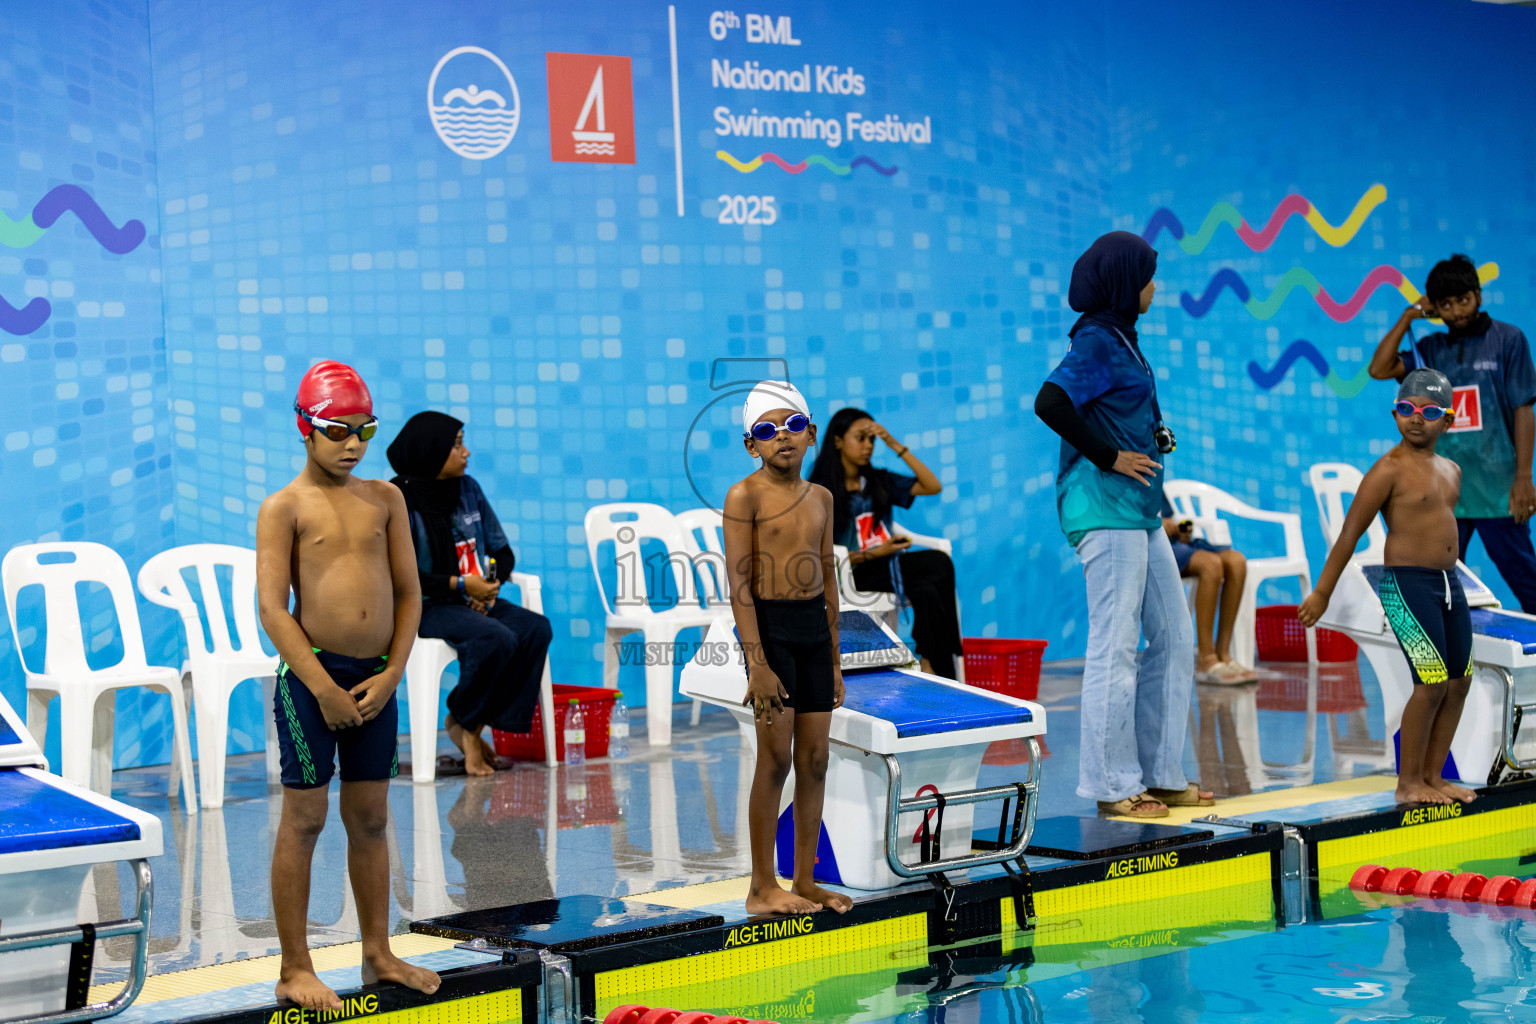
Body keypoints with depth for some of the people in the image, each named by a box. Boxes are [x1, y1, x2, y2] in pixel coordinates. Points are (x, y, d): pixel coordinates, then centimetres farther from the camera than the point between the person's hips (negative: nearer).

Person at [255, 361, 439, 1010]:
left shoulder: (384, 499, 9)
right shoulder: (285, 507, -4)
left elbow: (408, 592, 9)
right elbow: (272, 607, -10)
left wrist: (390, 676, -3)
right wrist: (324, 687, -14)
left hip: (377, 678, 4)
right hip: (312, 674, -4)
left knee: (370, 819, 12)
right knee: (304, 819, 0)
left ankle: (378, 953, 22)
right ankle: (295, 970, 7)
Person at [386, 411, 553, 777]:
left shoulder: (468, 490, 11)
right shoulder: (401, 500, -9)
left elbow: (502, 551, 15)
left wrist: (491, 583, -7)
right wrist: (461, 585, -21)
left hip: (474, 599, 7)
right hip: (425, 608, -7)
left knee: (536, 629, -18)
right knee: (497, 638, -31)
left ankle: (473, 727, -11)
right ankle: (464, 724, -6)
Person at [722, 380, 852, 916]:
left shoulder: (820, 497, 11)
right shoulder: (745, 495, -8)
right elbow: (739, 584, -12)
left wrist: (835, 660, 14)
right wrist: (757, 663, -18)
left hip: (815, 628, 6)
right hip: (770, 626, -6)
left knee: (815, 760, 7)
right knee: (776, 760, -4)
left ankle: (805, 881, 16)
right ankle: (763, 888, 4)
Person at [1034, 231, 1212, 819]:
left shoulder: (1119, 338, 15)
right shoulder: (1097, 341, -13)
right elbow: (1050, 404, -26)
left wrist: (1154, 434, 8)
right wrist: (1108, 457, -18)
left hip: (1138, 510, 10)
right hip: (1106, 508, -10)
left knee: (1173, 637, 12)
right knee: (1115, 646, -5)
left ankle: (1161, 775, 19)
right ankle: (1112, 785, 1)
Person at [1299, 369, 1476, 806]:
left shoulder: (1451, 470, 13)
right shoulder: (1389, 469, -9)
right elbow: (1350, 532, -8)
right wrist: (1322, 593, -8)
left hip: (1449, 583, 8)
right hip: (1406, 584, -8)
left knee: (1459, 682, 7)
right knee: (1432, 683, -11)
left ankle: (1433, 776, 17)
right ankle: (1407, 783, -1)